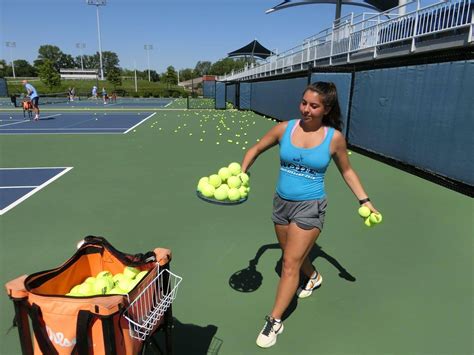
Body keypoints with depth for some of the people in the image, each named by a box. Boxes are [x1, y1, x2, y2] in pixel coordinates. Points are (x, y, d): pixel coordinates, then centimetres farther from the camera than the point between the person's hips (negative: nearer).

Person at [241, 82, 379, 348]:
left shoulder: (334, 137, -9)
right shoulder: (285, 128, -6)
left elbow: (347, 171, 7)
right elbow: (256, 150, 7)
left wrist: (364, 200, 2)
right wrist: (242, 173, -9)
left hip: (310, 207, -4)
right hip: (281, 203, 4)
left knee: (290, 263, -5)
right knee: (294, 255, 23)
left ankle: (274, 322, 12)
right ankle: (314, 278, 56)